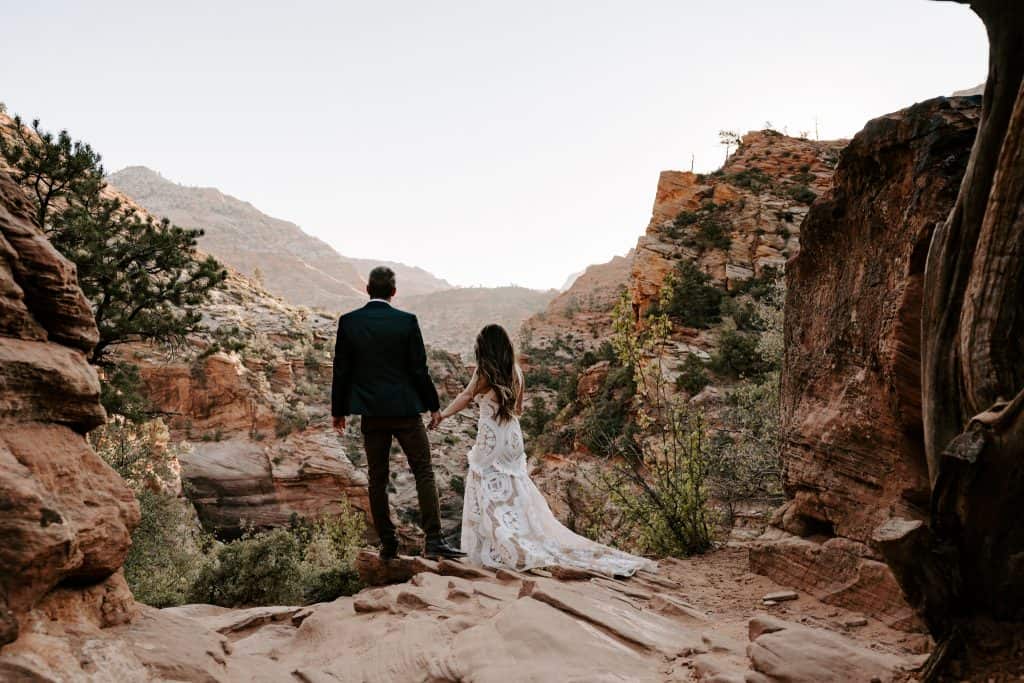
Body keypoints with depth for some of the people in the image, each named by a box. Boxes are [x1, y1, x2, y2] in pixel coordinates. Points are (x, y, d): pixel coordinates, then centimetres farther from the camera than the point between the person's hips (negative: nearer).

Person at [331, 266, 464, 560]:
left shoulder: (348, 322, -1)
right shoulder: (407, 321, -7)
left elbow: (341, 370, 2)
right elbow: (419, 369, -5)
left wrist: (338, 410, 12)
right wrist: (432, 405, 6)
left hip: (371, 413, 2)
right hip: (405, 409, -2)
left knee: (377, 479, 10)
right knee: (424, 472, 3)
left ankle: (388, 544, 14)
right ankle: (433, 540, -3)